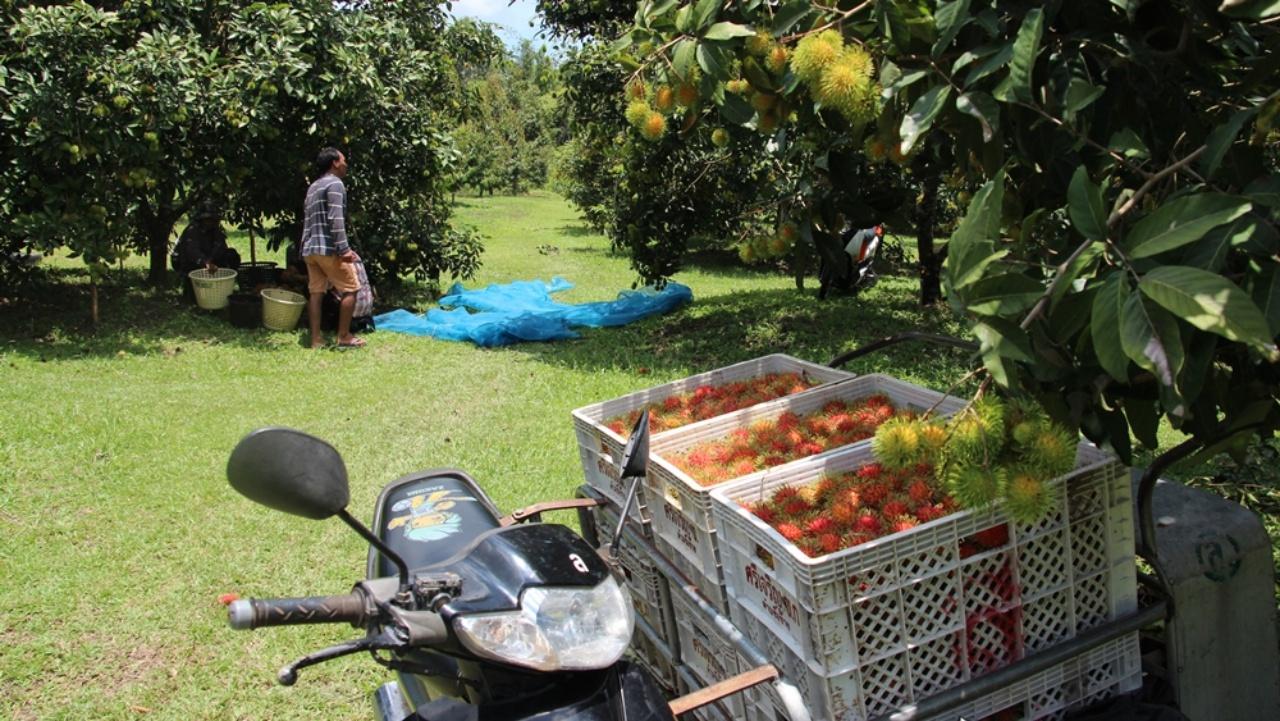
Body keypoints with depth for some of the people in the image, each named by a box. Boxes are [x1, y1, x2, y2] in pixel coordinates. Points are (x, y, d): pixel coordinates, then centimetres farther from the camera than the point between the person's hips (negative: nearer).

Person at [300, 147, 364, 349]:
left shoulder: (313, 187, 22)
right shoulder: (335, 184, -8)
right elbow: (335, 219, -18)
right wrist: (344, 248, -21)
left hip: (309, 248, 9)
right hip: (328, 248, -9)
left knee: (315, 292, 8)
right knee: (350, 289, 0)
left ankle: (316, 338, 7)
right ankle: (344, 336, 1)